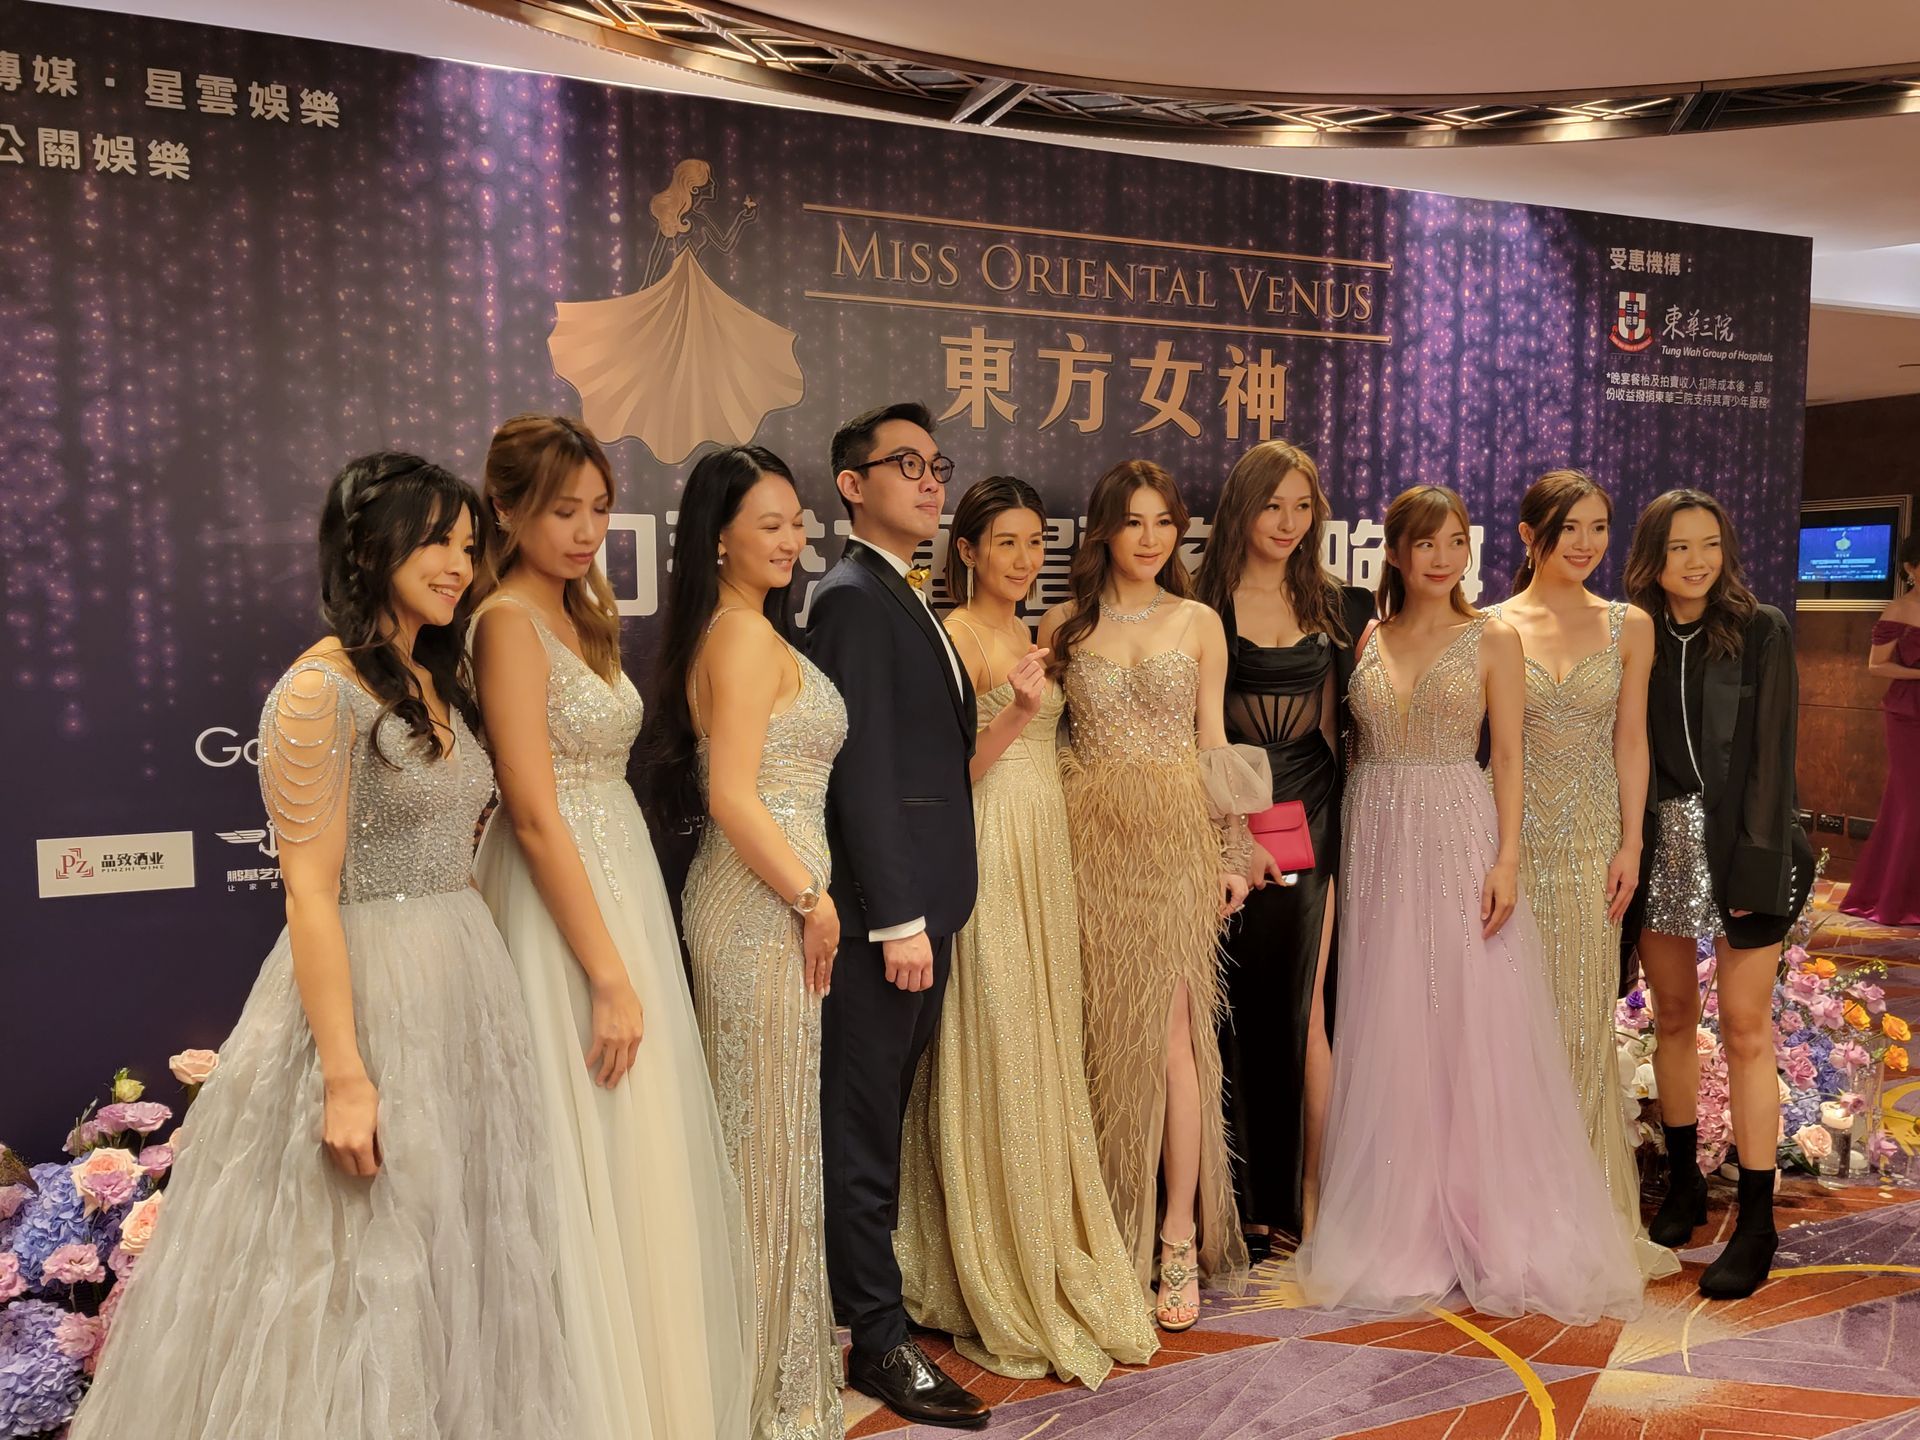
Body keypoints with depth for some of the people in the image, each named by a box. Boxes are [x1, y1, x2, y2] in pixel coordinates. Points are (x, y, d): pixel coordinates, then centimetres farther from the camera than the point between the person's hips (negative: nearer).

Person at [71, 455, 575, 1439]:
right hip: (366, 989, -8)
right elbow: (310, 894, -18)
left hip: (465, 982, 8)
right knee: (363, 1266, 5)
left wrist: (477, 967, 9)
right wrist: (345, 1076, -20)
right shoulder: (322, 691, -14)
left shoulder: (442, 679, 10)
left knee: (460, 1246, 17)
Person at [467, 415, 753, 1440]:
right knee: (591, 1162, 1)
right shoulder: (511, 623, -14)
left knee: (644, 1149, 15)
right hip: (564, 905, -9)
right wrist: (610, 976, -19)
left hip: (619, 884, 9)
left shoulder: (577, 615, 13)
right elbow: (536, 817, -19)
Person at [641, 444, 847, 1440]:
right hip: (766, 905, -9)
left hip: (749, 898, 9)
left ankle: (752, 1350, 33)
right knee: (774, 1137, 3)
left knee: (751, 1132, 17)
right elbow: (733, 797, -21)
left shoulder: (732, 633, 14)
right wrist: (814, 897, -14)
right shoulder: (746, 637, -15)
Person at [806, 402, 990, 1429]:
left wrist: (934, 912, 13)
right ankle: (882, 1344, 14)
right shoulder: (852, 596, -12)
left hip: (923, 904, 9)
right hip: (884, 910, -9)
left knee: (882, 1123, 16)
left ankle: (867, 1292, 29)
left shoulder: (911, 601, 17)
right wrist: (900, 920, -19)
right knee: (866, 1133, 3)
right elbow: (861, 770, -18)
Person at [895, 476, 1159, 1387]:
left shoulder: (1031, 637, 16)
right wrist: (1015, 711, -26)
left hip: (1046, 851, 8)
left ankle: (1053, 1263, 25)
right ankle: (997, 1286, 13)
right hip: (985, 856, -8)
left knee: (1044, 1054, 12)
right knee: (992, 1055, -2)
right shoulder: (950, 635, -8)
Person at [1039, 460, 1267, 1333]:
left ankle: (1178, 1240, 6)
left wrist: (1231, 853, 3)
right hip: (1091, 839, 1)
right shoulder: (1063, 626, 8)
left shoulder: (1199, 623, 8)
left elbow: (1213, 743, 8)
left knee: (1171, 1031, -4)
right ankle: (1113, 1231, 16)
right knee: (1104, 1032, 3)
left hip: (1175, 837, 0)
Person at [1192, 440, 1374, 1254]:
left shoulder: (1336, 608, 10)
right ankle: (1246, 1207, 16)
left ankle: (1308, 1199, 13)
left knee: (1304, 1010, 1)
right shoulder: (1202, 606, 1)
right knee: (1236, 1009, 4)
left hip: (1310, 823, 2)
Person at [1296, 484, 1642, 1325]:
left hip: (1461, 842, -2)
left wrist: (1507, 858, -11)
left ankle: (1491, 1224, 15)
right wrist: (1340, 856, 3)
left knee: (1478, 1029, 0)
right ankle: (1398, 1226, 20)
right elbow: (1351, 750, 10)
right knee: (1387, 1037, 6)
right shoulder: (1365, 641, 8)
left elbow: (1509, 758, -1)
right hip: (1378, 845, 2)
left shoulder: (1492, 640, 2)